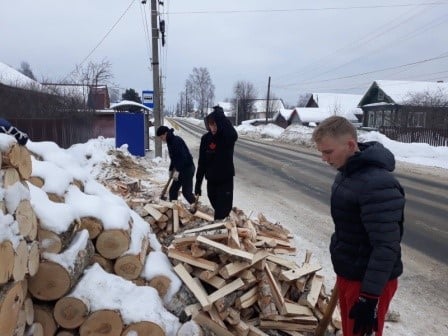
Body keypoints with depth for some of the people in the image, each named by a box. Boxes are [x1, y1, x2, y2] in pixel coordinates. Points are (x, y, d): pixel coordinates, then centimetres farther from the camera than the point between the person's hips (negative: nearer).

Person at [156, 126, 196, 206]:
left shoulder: (177, 140, -19)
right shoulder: (170, 142, 9)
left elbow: (183, 157, -25)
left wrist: (177, 170, -27)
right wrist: (171, 169, 21)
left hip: (187, 168, -10)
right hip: (181, 169, 10)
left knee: (186, 191, -6)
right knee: (173, 190, 10)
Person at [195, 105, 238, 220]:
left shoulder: (228, 137, -12)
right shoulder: (206, 139, -3)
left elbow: (234, 135, -40)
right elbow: (202, 163, 0)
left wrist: (221, 117, -39)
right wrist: (198, 184, 0)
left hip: (226, 180, -3)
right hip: (211, 180, 4)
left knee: (222, 212, -5)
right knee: (218, 210, 17)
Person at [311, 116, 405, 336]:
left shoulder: (378, 184, -28)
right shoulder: (347, 172, 3)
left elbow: (386, 247, -27)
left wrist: (370, 297, -24)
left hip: (369, 281, -9)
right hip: (347, 273, 9)